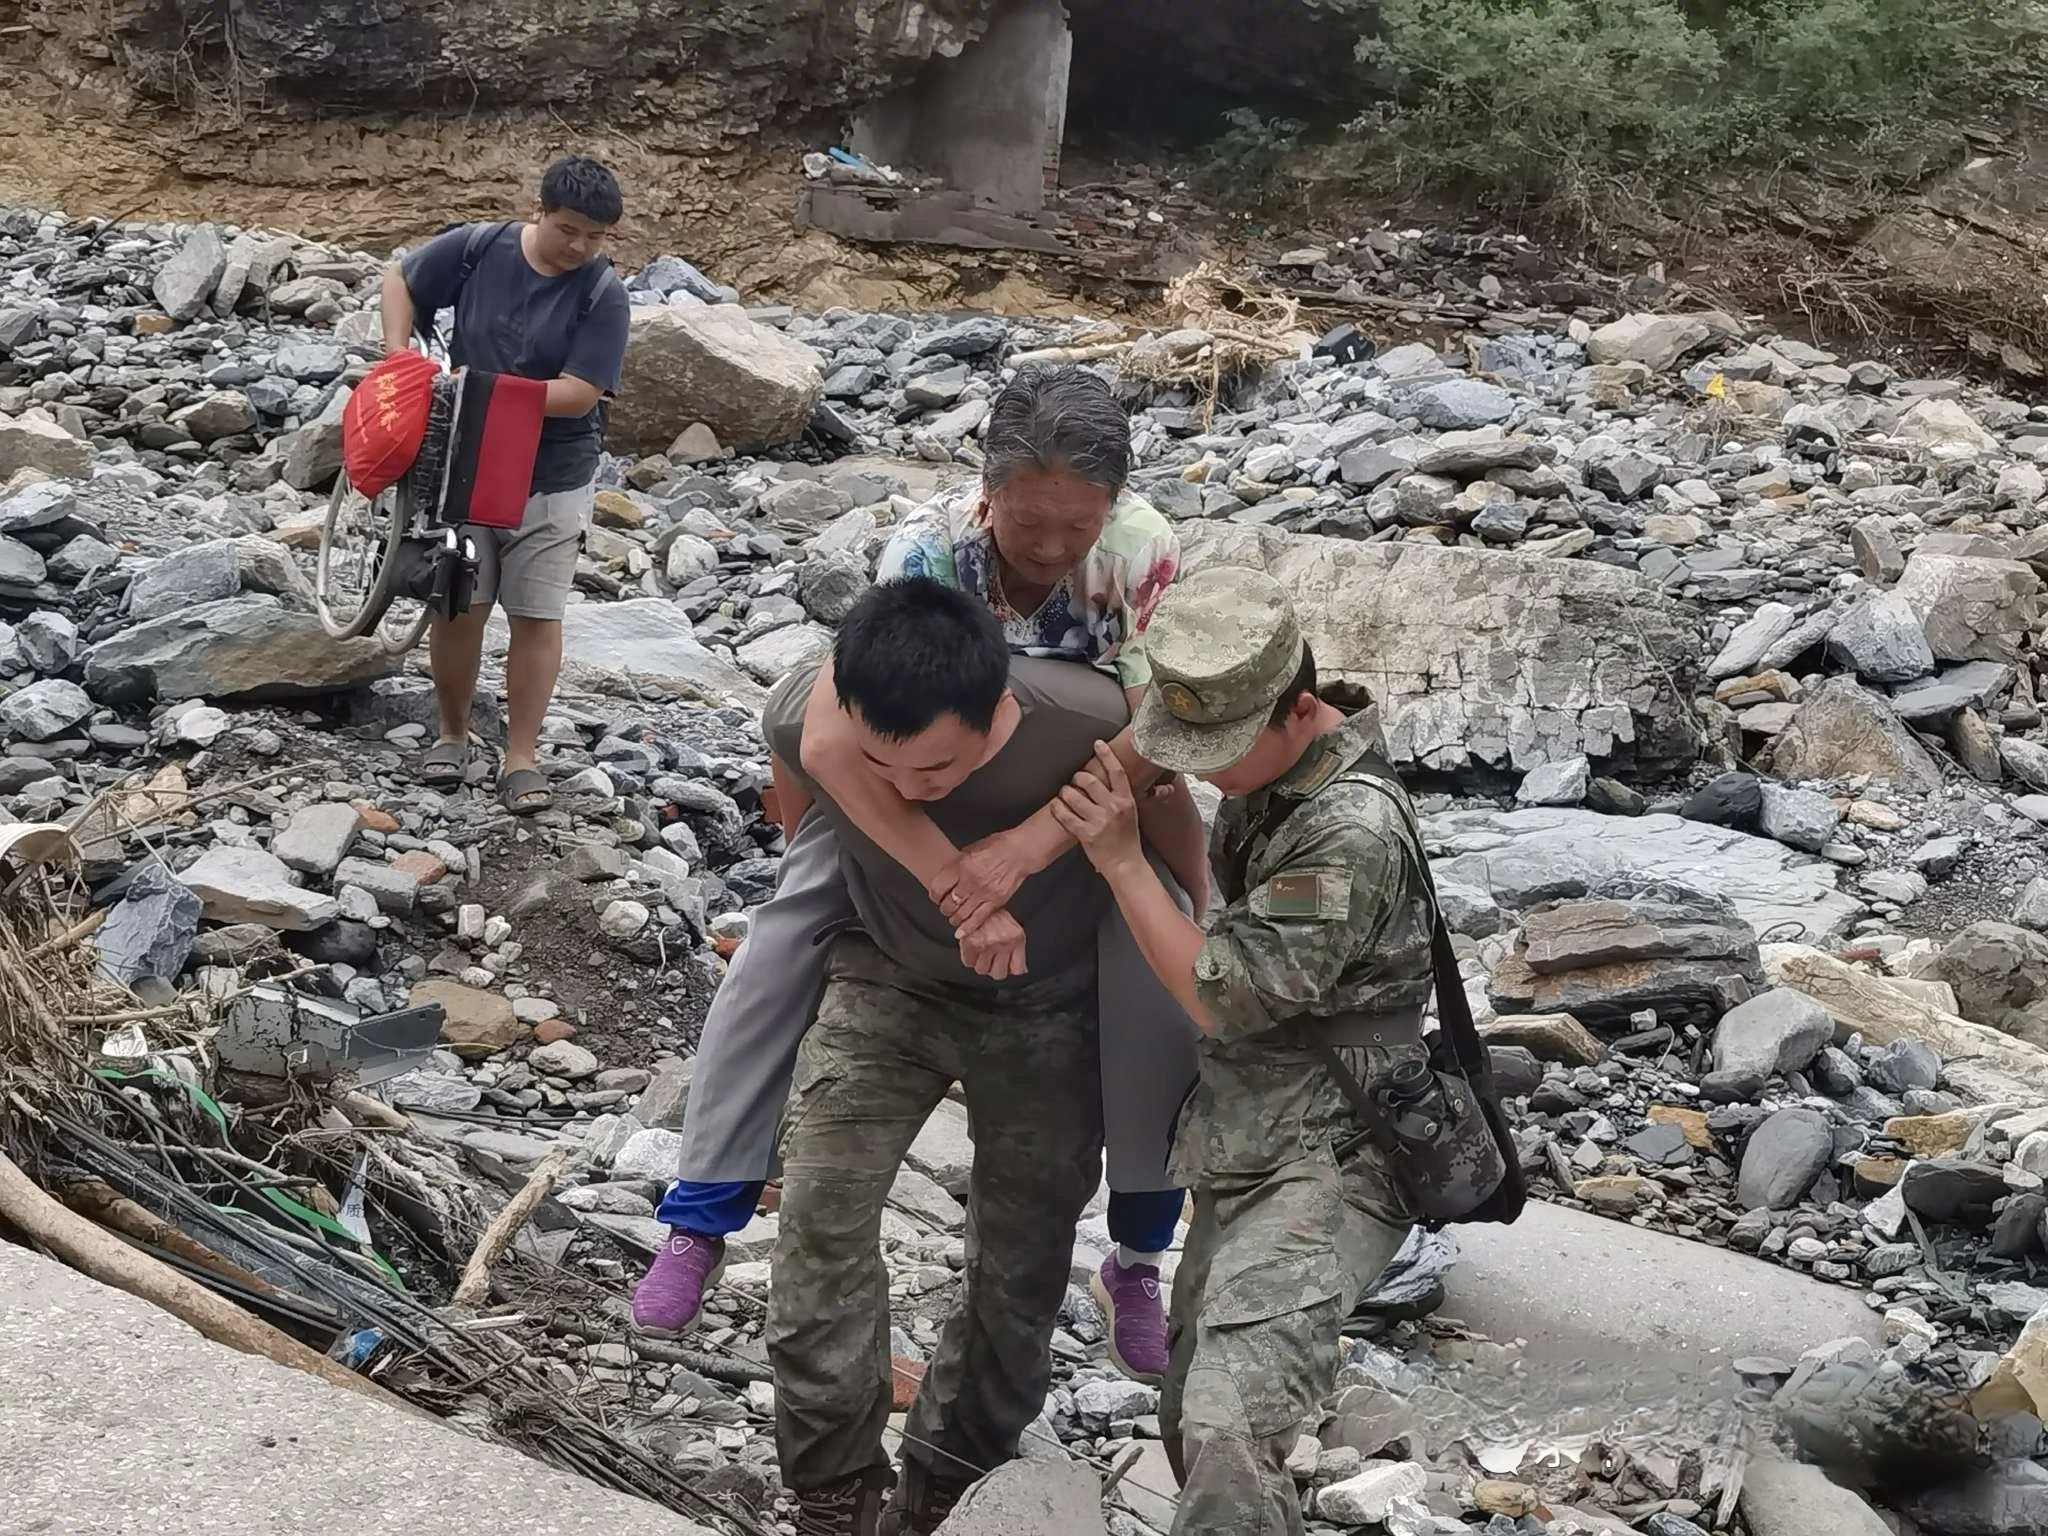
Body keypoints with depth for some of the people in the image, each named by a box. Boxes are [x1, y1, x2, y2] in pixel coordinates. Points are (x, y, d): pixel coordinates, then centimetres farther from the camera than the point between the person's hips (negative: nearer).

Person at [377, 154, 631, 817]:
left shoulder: (603, 295, -12)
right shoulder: (477, 249, -6)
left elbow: (579, 392, -19)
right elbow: (400, 279, 9)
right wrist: (397, 353, -5)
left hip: (551, 477, -1)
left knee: (537, 617, 2)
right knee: (457, 607, 5)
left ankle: (521, 757, 10)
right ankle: (452, 735, 24)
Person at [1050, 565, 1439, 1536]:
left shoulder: (1352, 833, -23)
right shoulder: (1269, 772, 5)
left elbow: (1222, 999, -18)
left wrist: (1121, 860, -15)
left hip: (1324, 1169, -10)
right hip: (1241, 1163, 10)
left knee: (1226, 1433, -26)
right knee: (1192, 1428, 17)